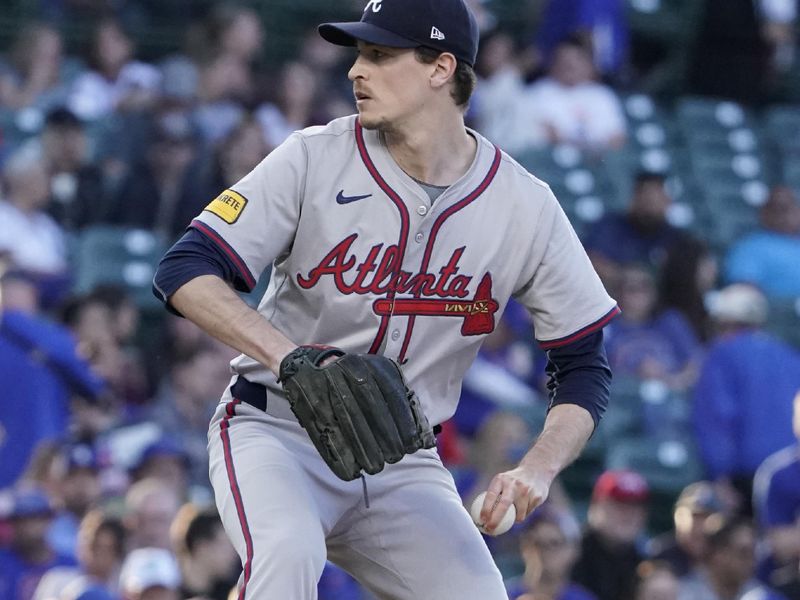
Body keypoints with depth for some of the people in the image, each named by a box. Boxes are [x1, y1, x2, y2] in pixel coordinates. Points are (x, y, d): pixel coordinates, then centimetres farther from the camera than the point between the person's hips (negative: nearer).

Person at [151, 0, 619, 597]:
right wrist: (288, 354, -32)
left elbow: (585, 366, 0)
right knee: (290, 551, -33)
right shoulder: (315, 158, -10)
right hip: (277, 431, -3)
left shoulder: (524, 206, -5)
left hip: (403, 466, 3)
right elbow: (184, 270, -16)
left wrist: (536, 469, -19)